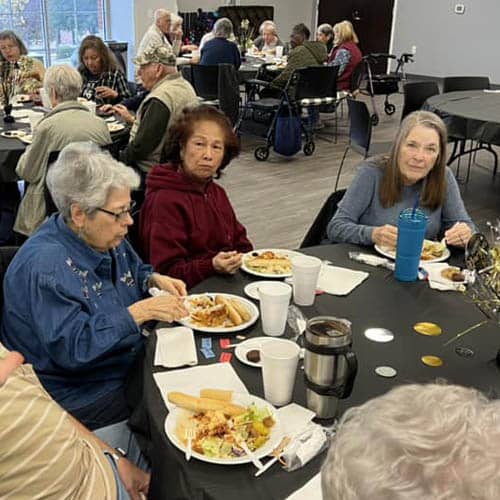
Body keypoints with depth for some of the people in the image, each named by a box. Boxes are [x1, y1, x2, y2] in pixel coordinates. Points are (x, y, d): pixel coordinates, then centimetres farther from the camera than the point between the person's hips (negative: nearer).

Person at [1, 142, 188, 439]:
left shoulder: (108, 238, 1)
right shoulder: (44, 266, -26)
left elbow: (134, 269, 21)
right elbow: (71, 347, -31)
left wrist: (154, 280, -3)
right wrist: (140, 312, -31)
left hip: (129, 366, 9)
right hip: (80, 398, -8)